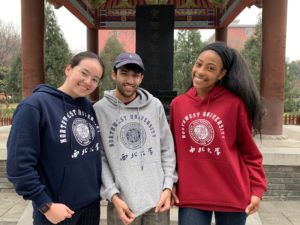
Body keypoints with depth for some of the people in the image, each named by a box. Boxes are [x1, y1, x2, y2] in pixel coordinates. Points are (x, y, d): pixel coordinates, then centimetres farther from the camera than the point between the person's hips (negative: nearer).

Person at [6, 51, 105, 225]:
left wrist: (101, 189, 9)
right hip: (57, 210, -6)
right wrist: (45, 205, -16)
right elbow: (20, 164, -18)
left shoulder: (91, 108, 4)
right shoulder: (36, 105, -15)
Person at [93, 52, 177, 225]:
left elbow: (167, 149, 5)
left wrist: (168, 186, -2)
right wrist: (113, 195, -11)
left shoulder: (155, 106, 2)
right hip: (123, 202, -2)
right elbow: (99, 158, -5)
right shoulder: (100, 109, -5)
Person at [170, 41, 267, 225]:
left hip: (233, 195, -1)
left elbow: (249, 151, -1)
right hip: (190, 195, 2)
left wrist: (257, 189, -4)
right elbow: (172, 148, 8)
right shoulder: (177, 104, 0)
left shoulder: (235, 103, -8)